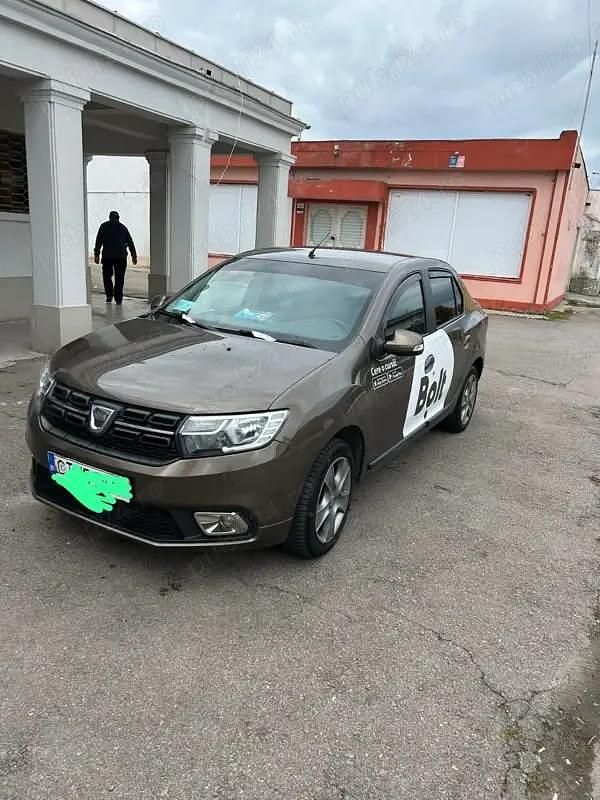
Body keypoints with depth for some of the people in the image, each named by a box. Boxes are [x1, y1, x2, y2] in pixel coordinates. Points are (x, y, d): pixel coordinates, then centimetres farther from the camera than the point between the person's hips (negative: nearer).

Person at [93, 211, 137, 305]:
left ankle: (109, 295, 5)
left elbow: (98, 241, 0)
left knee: (107, 276, 14)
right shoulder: (122, 227, 13)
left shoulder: (104, 226, 8)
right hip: (121, 256, 1)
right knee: (119, 278, 4)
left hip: (107, 256, -1)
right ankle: (118, 299, 1)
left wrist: (96, 254, 0)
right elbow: (130, 242, 14)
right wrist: (134, 256, 19)